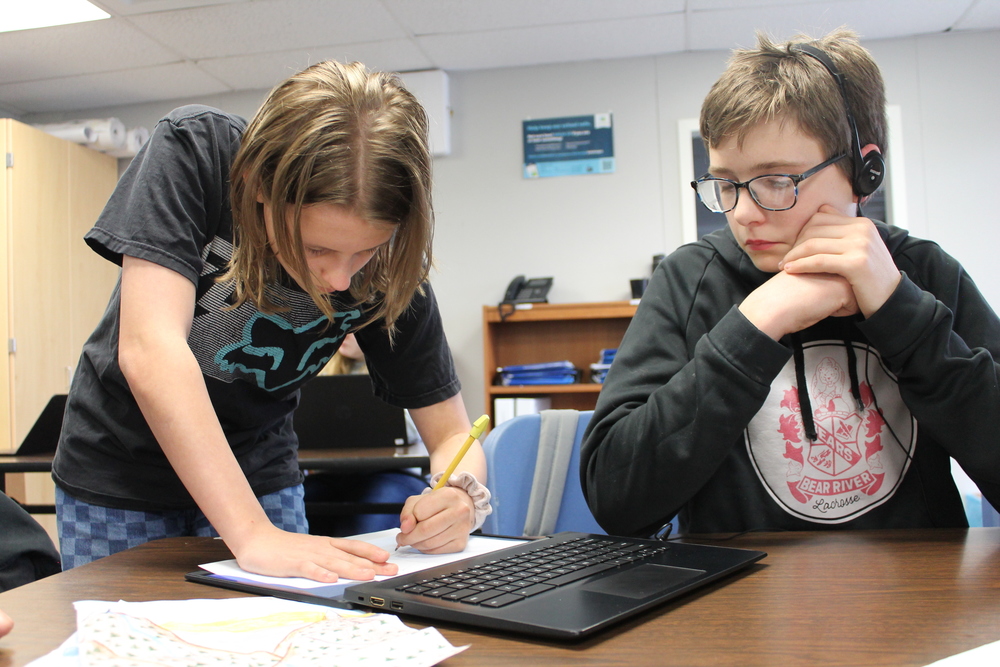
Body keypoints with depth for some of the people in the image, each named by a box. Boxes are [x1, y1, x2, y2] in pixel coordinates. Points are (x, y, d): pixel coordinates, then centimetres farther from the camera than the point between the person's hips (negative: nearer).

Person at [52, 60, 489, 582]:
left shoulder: (387, 260, -19)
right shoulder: (193, 152, -27)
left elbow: (452, 433, -13)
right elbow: (149, 350, -35)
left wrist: (459, 494, -36)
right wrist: (253, 533, -41)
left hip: (257, 475, 1)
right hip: (117, 467, -1)